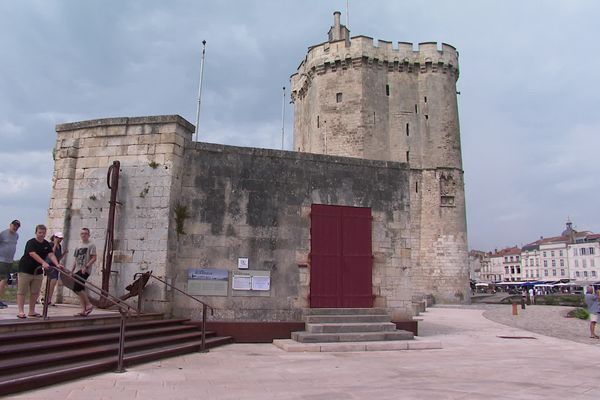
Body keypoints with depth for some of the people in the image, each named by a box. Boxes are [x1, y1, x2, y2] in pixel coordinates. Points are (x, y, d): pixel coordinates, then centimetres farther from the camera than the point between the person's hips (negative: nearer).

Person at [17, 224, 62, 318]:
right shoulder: (31, 242, -13)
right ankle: (21, 311, 0)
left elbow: (51, 255, -8)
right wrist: (43, 263, -41)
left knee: (35, 292, 8)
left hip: (38, 271, 6)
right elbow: (33, 254, -28)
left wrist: (57, 264, -26)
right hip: (26, 270, -6)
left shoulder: (47, 244, 5)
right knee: (22, 291, -3)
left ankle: (31, 311, 17)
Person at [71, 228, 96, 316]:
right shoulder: (78, 246, 19)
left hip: (85, 271, -8)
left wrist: (86, 266, -20)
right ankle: (84, 310, 9)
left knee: (76, 288, -17)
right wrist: (72, 270, 15)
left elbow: (94, 258, -10)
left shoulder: (91, 245, -3)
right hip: (78, 271, 8)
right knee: (80, 290, 5)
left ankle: (88, 305, -6)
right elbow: (75, 259, 23)